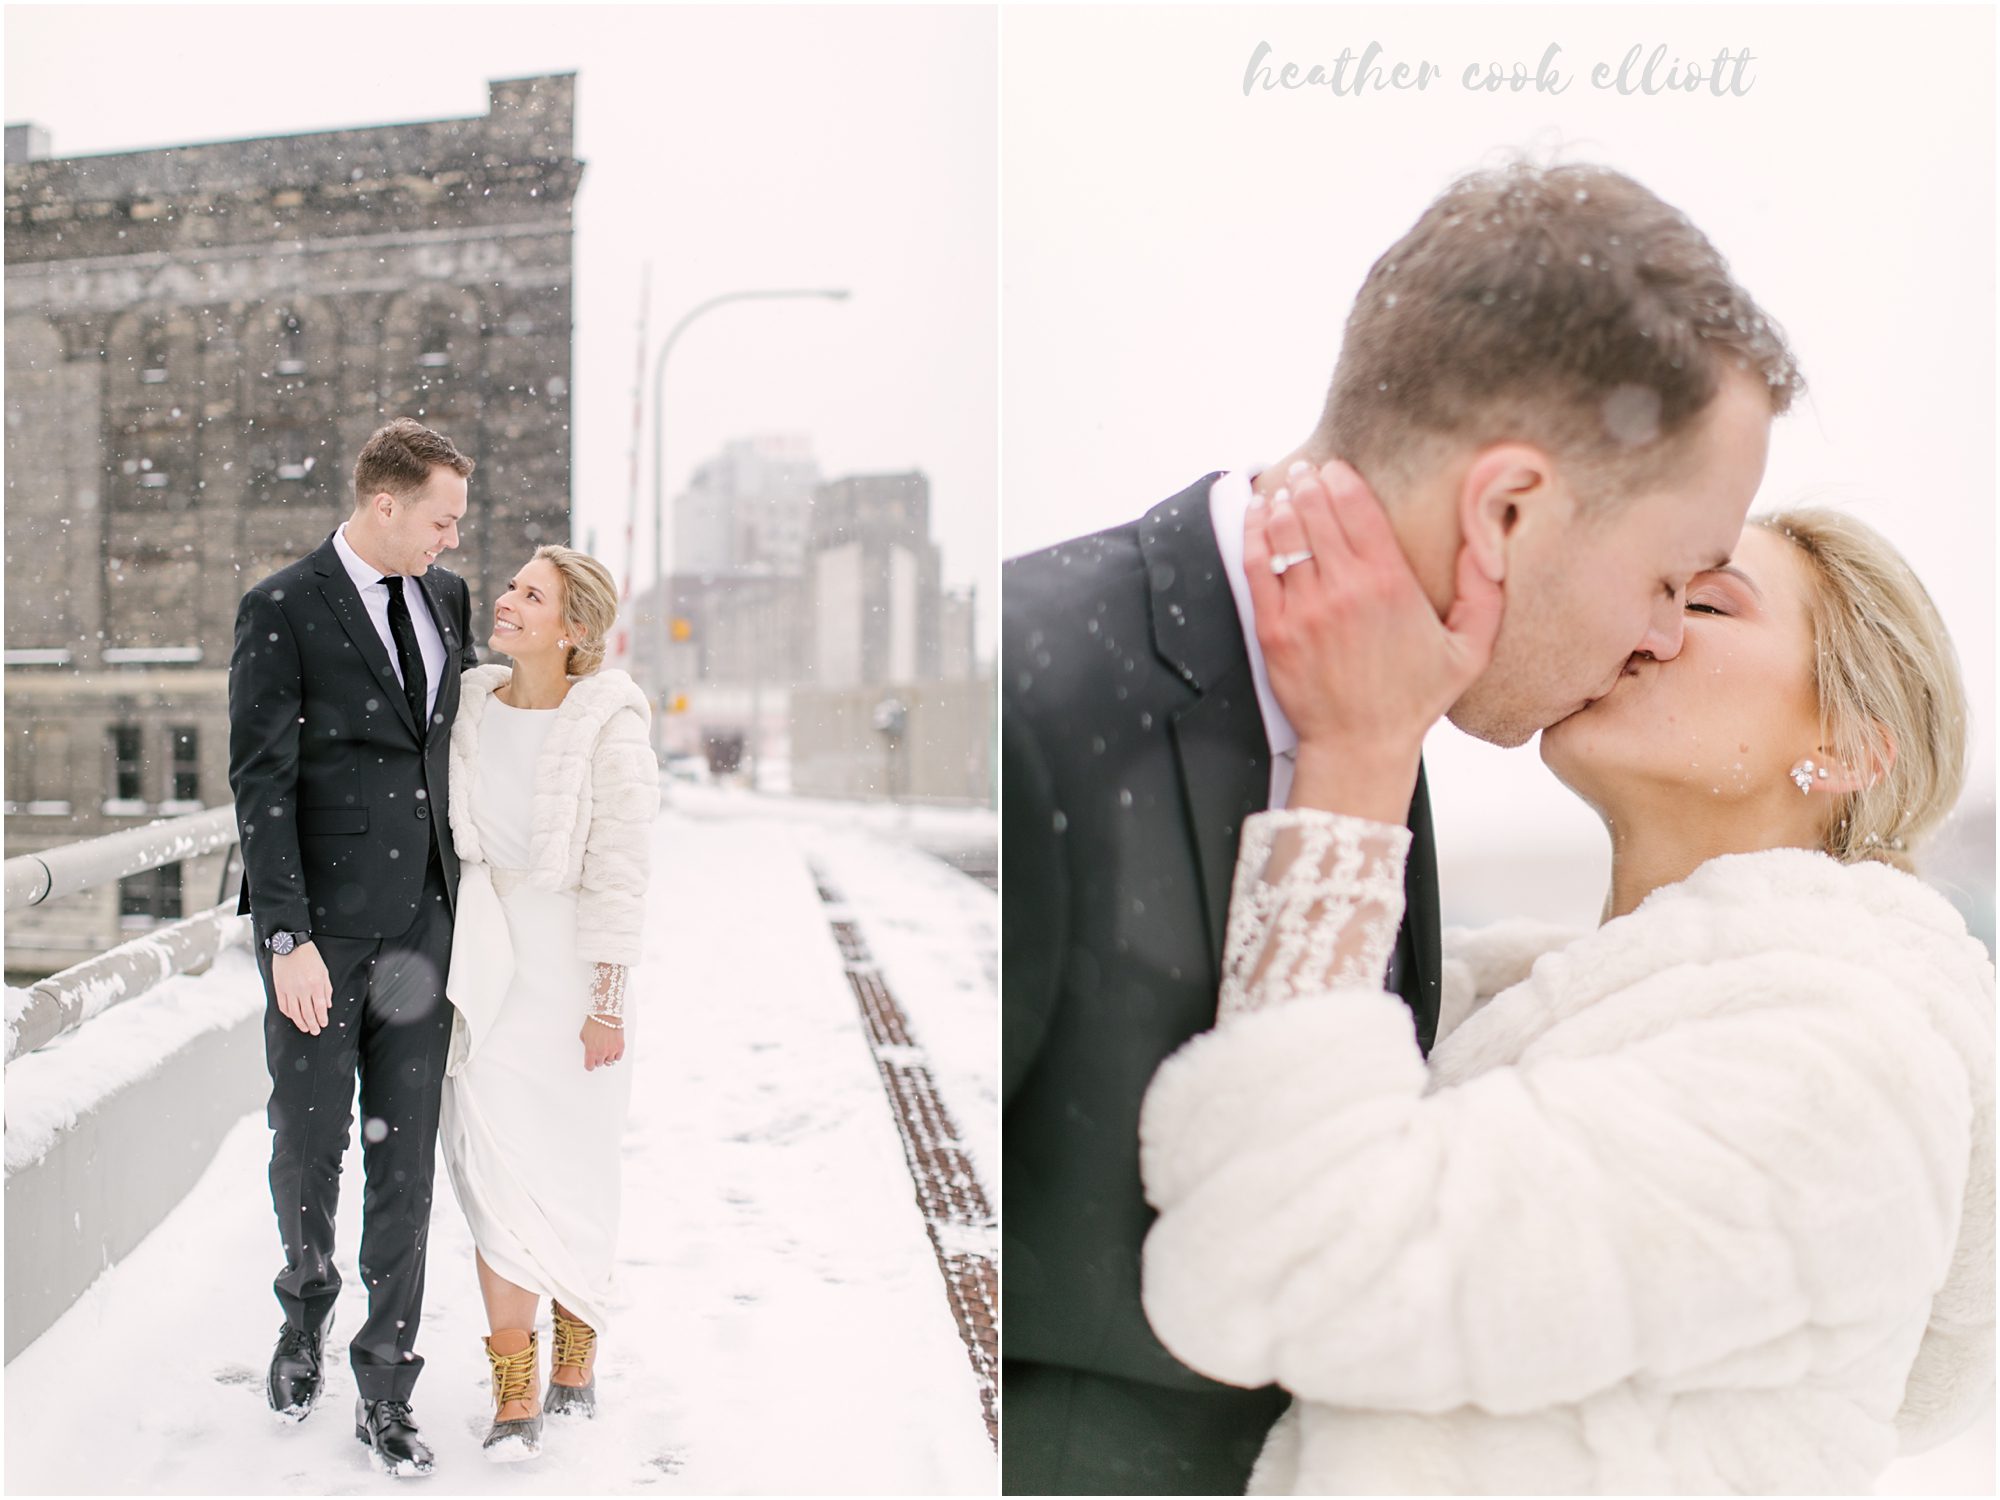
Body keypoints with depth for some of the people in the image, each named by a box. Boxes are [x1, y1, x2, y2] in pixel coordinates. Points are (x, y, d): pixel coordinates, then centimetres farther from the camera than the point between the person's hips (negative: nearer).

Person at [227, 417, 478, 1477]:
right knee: (308, 1143, 7)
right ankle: (306, 1309, 38)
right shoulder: (279, 611, -8)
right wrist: (288, 941, -17)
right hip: (320, 926, -4)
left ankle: (385, 1394, 17)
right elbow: (261, 786, -11)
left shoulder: (445, 596, 9)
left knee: (405, 1160, 6)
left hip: (422, 920, 4)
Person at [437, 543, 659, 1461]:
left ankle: (576, 1355, 29)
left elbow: (620, 869, -12)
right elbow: (441, 833, 12)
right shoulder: (469, 707, 2)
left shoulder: (607, 722, -12)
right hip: (483, 952, 3)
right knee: (494, 1163, -2)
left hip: (572, 954, -3)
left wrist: (606, 999, -12)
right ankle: (515, 1394, 6)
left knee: (573, 1165, 8)